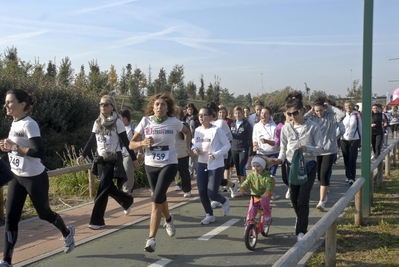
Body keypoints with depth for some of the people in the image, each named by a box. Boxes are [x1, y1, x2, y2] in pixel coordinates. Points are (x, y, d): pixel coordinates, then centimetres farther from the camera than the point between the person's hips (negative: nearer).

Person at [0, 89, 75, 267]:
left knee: (44, 213, 11)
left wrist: (14, 147, -26)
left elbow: (39, 152, -28)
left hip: (35, 178, -7)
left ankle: (67, 233, 40)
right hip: (16, 177, 8)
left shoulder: (29, 124, -20)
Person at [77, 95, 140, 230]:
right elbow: (91, 141, 10)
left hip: (113, 159, -6)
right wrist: (83, 155, -2)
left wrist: (134, 159, -4)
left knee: (103, 188, -10)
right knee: (108, 187, 12)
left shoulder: (117, 122, -8)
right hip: (101, 159, 6)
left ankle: (97, 220, -2)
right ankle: (128, 201, 39)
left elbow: (126, 142, -6)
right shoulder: (97, 122, 7)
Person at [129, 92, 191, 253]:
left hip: (169, 165, -3)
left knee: (156, 201, -14)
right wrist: (142, 143, -23)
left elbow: (187, 132, 14)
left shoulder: (174, 122, -8)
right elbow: (131, 144, -4)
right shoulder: (145, 121, -7)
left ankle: (151, 239, -6)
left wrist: (188, 147, 3)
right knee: (160, 198, 20)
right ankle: (168, 219, 51)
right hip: (150, 165, 3)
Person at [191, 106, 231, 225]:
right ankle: (209, 215, 24)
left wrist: (216, 154, -23)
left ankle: (224, 201, 28)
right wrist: (194, 148, -8)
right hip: (201, 164, 6)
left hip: (216, 165, -6)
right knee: (202, 192, 4)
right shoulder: (197, 130, 3)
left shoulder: (217, 130, -15)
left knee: (211, 193, -7)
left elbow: (227, 145, -10)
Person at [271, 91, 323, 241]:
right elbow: (283, 148, 8)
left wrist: (307, 148, -27)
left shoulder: (313, 127, -8)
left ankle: (301, 232, -6)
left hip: (308, 166, -3)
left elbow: (319, 148, -7)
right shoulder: (286, 128, -1)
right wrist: (280, 159, -13)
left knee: (303, 199, -11)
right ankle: (302, 222, 37)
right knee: (294, 199, 10)